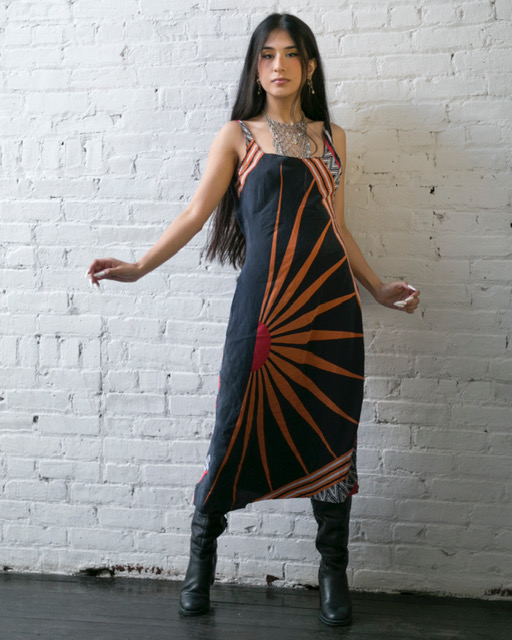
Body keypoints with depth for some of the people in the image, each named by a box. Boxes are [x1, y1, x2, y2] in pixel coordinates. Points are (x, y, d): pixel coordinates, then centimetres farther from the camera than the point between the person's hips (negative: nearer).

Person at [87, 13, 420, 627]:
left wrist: (377, 288, 18)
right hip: (265, 299, -3)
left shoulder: (330, 137, 17)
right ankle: (201, 555, 21)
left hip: (331, 301, 3)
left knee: (332, 434, 5)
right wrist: (139, 266, -12)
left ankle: (333, 568, 21)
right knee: (240, 427, -2)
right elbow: (196, 212, 0)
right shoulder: (239, 135, 8)